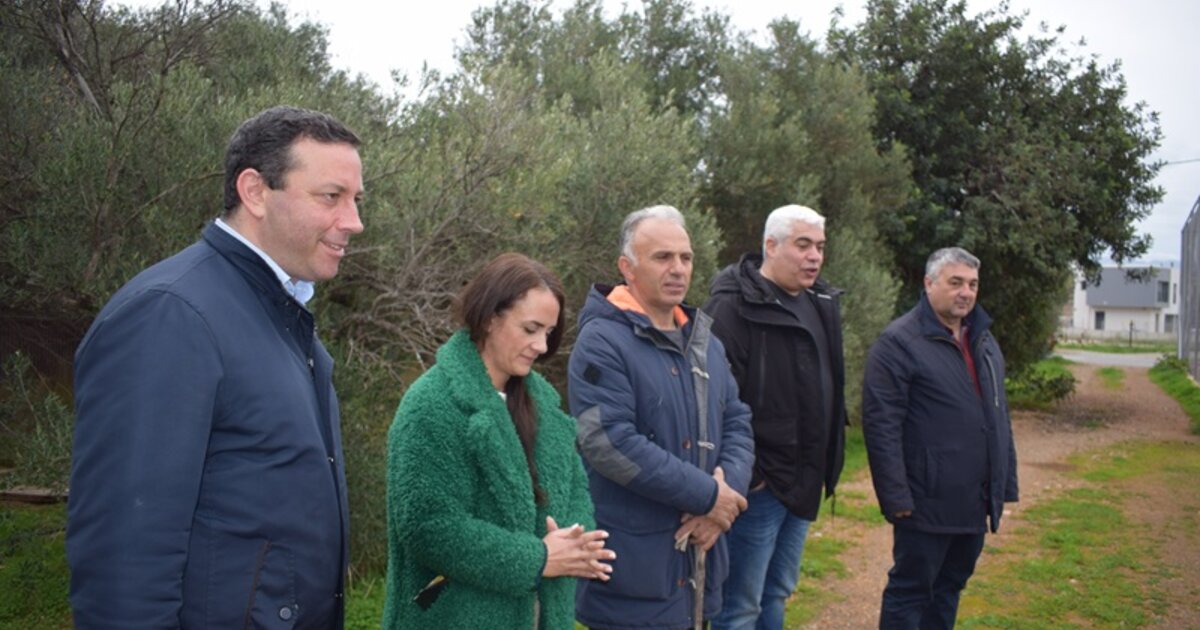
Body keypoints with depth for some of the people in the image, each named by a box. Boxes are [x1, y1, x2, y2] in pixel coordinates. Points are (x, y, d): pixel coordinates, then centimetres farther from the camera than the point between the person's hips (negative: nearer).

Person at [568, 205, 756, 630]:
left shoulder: (706, 343, 12)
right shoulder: (602, 342, -14)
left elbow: (738, 425, 11)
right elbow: (608, 442, -24)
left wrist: (726, 492, -10)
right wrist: (707, 494, -19)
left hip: (696, 559, 8)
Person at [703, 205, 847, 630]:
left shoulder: (820, 305, 12)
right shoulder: (734, 307, -15)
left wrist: (827, 464, 14)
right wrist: (742, 472, -20)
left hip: (802, 482, 8)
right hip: (758, 483, -8)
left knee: (777, 596, 19)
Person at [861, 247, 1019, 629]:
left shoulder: (983, 340, 13)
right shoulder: (899, 342, -12)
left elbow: (999, 417, 20)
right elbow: (881, 425, -17)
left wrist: (1007, 483, 15)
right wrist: (896, 496, -20)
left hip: (975, 501, 7)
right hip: (927, 501, -7)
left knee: (950, 587, 17)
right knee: (910, 591, 4)